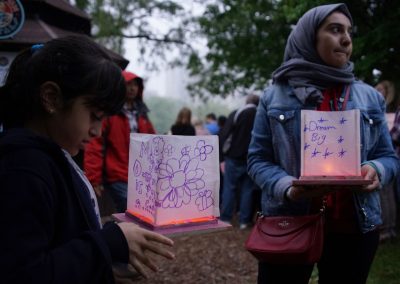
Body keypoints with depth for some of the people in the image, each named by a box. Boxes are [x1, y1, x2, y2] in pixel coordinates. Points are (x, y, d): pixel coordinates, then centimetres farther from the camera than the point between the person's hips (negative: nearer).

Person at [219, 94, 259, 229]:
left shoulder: (236, 114, -2)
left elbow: (223, 135, -10)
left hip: (234, 158, -1)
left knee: (230, 188, 7)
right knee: (247, 189, 8)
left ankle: (225, 218, 6)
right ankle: (244, 220, 7)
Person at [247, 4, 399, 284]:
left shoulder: (370, 97, 7)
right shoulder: (274, 97, 2)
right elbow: (258, 159, 0)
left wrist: (375, 170, -14)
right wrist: (287, 187, -19)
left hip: (355, 228, 2)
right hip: (287, 227, -2)